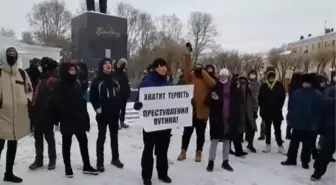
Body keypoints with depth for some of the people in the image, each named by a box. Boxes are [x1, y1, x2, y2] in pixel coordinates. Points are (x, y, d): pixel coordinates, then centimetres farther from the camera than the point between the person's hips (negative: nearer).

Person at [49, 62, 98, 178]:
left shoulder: (77, 85, 11)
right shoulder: (59, 87, -7)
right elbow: (56, 104, -13)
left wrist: (86, 119, 8)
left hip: (79, 120, 6)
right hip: (67, 122, -5)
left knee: (83, 142, 10)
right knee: (67, 144, 8)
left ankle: (87, 166, 20)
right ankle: (68, 167, 22)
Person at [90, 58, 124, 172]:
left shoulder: (115, 81, 9)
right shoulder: (97, 81, -4)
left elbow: (120, 95, 15)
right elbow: (92, 97, -5)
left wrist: (119, 107, 5)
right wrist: (97, 108, -13)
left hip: (114, 114, 5)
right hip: (102, 114, -4)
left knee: (114, 136, 14)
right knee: (101, 137, 2)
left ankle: (115, 158, 27)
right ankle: (100, 162, 10)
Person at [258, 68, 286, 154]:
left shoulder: (279, 85, -5)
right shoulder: (264, 86, -2)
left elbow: (283, 97, 0)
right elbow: (260, 98, 2)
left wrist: (279, 107, -3)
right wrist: (262, 108, -3)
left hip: (277, 111, -1)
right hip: (266, 111, 2)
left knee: (277, 129, 3)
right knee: (268, 129, 12)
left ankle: (280, 146, 11)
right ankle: (268, 145, 22)